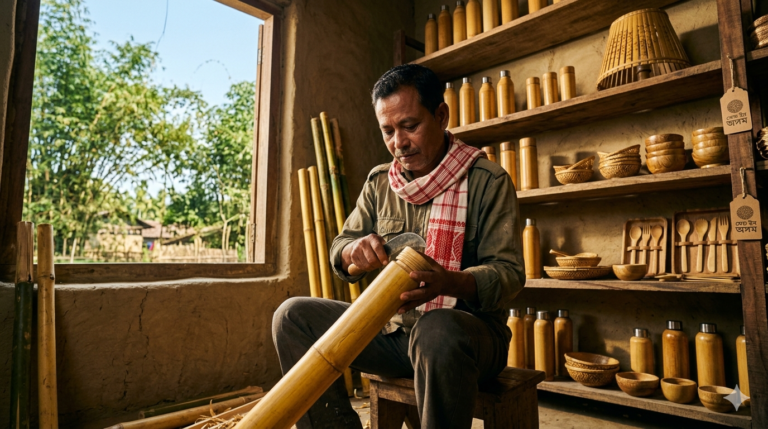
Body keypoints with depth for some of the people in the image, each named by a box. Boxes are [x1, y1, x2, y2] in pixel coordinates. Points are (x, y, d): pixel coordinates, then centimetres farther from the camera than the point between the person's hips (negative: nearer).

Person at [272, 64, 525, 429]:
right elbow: (339, 251, 9)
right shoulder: (379, 182, 8)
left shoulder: (488, 181, -7)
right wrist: (355, 250, -17)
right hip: (392, 330, 5)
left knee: (437, 331, -40)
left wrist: (448, 282, -33)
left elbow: (509, 273, -12)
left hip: (471, 327, -4)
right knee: (293, 317, -8)